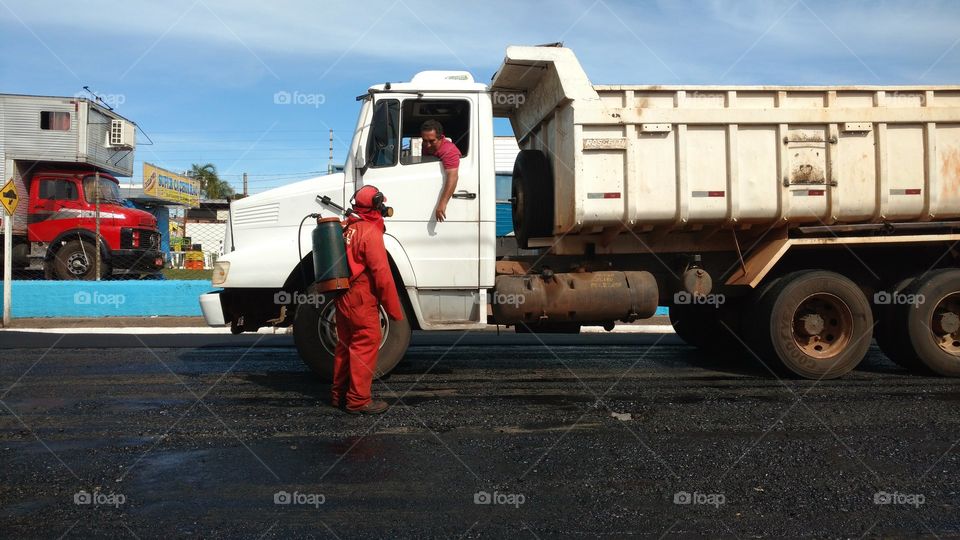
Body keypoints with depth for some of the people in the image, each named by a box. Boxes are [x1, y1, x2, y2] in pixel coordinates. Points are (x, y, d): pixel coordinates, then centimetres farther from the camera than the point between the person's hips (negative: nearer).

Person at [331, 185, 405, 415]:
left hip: (343, 298, 9)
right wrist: (394, 309, -14)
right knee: (365, 347, -3)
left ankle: (339, 394, 26)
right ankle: (358, 400, 1)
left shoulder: (346, 228, 9)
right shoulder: (370, 232, -16)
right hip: (362, 300, -9)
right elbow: (382, 274, -19)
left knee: (345, 345, 16)